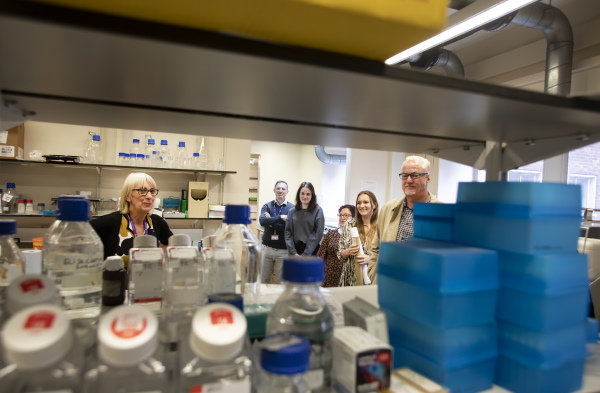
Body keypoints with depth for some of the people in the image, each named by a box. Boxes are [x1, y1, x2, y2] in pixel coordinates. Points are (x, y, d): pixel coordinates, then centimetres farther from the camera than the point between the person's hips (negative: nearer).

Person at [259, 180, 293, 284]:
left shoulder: (292, 208, -1)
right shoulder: (267, 206, 4)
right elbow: (262, 221, -14)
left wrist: (271, 221, -11)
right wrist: (280, 218, -20)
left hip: (283, 250, -2)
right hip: (267, 248, 2)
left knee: (281, 282, 9)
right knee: (262, 280, 10)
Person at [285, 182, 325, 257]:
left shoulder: (318, 210, -1)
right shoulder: (292, 211, 9)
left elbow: (318, 234, -6)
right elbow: (288, 232, 5)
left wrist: (305, 254, -10)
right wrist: (293, 253, -6)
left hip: (311, 252, -2)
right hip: (295, 250, 3)